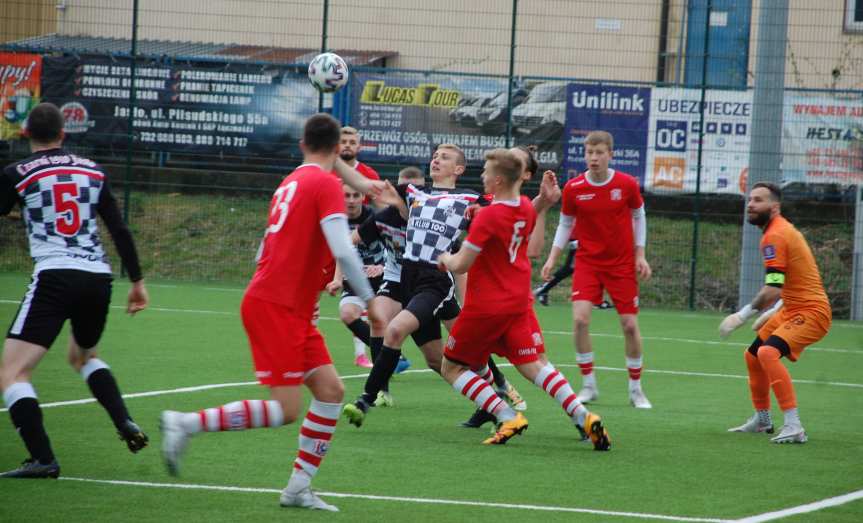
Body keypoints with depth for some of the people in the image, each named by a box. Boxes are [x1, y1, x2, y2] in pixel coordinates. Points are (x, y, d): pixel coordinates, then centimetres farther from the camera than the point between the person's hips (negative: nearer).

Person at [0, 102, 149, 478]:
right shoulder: (93, 171, 13)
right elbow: (120, 230, 12)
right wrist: (137, 281, 18)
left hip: (55, 277, -6)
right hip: (98, 278, 6)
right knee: (84, 356, 34)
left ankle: (43, 459, -21)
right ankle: (126, 423, 15)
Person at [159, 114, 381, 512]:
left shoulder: (290, 183, 16)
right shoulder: (327, 184, -10)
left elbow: (264, 252, 22)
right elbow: (343, 251, -20)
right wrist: (368, 299, -10)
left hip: (293, 312, 9)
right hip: (276, 308, -9)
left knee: (331, 391, 6)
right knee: (286, 410, -11)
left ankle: (298, 488, 7)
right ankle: (185, 424, -9)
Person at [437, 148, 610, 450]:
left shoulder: (488, 216, -20)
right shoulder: (527, 208, 3)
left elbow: (461, 264, -18)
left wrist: (445, 259, 4)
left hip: (486, 306, -7)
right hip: (519, 301, 7)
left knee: (452, 368, 7)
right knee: (534, 365, 5)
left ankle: (507, 416, -8)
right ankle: (583, 416, -15)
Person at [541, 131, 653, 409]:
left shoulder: (627, 184, -8)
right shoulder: (573, 188, -8)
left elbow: (638, 216, 6)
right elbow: (565, 224, 5)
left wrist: (640, 255, 1)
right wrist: (552, 258, -3)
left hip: (622, 263, 0)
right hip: (587, 262, 0)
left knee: (630, 325, 0)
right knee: (580, 318, -17)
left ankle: (636, 389, 17)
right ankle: (588, 385, -3)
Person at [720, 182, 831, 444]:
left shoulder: (775, 236, -18)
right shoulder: (783, 230, 13)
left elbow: (772, 290, -25)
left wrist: (742, 316, -17)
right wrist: (774, 311, 21)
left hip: (810, 312, -11)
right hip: (792, 309, 11)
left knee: (768, 353, -31)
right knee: (752, 355, 21)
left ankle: (793, 427, -33)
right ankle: (762, 420, 39)